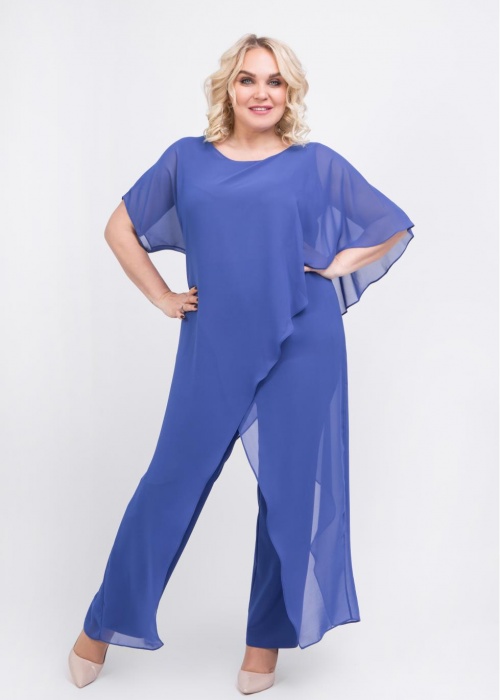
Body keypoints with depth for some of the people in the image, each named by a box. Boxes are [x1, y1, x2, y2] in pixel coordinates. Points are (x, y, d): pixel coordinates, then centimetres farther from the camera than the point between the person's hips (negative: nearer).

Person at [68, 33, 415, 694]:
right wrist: (162, 297, 7)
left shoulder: (318, 164, 5)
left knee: (291, 490, 6)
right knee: (173, 482, 4)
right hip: (214, 349, 0)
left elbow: (396, 226, 15)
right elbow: (121, 228, 16)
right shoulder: (187, 159, 7)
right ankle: (104, 623, 22)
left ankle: (267, 637, 25)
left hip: (301, 349, 0)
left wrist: (339, 265, 2)